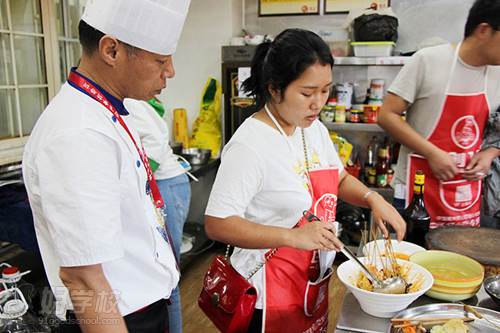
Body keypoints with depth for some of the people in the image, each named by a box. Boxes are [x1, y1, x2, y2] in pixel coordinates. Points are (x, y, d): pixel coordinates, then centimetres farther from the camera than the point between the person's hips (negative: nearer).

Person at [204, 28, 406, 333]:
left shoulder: (315, 129, 1)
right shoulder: (249, 145, -25)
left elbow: (339, 179, 15)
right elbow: (217, 224, -27)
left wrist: (373, 199, -5)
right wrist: (293, 236, -35)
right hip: (269, 292, -7)